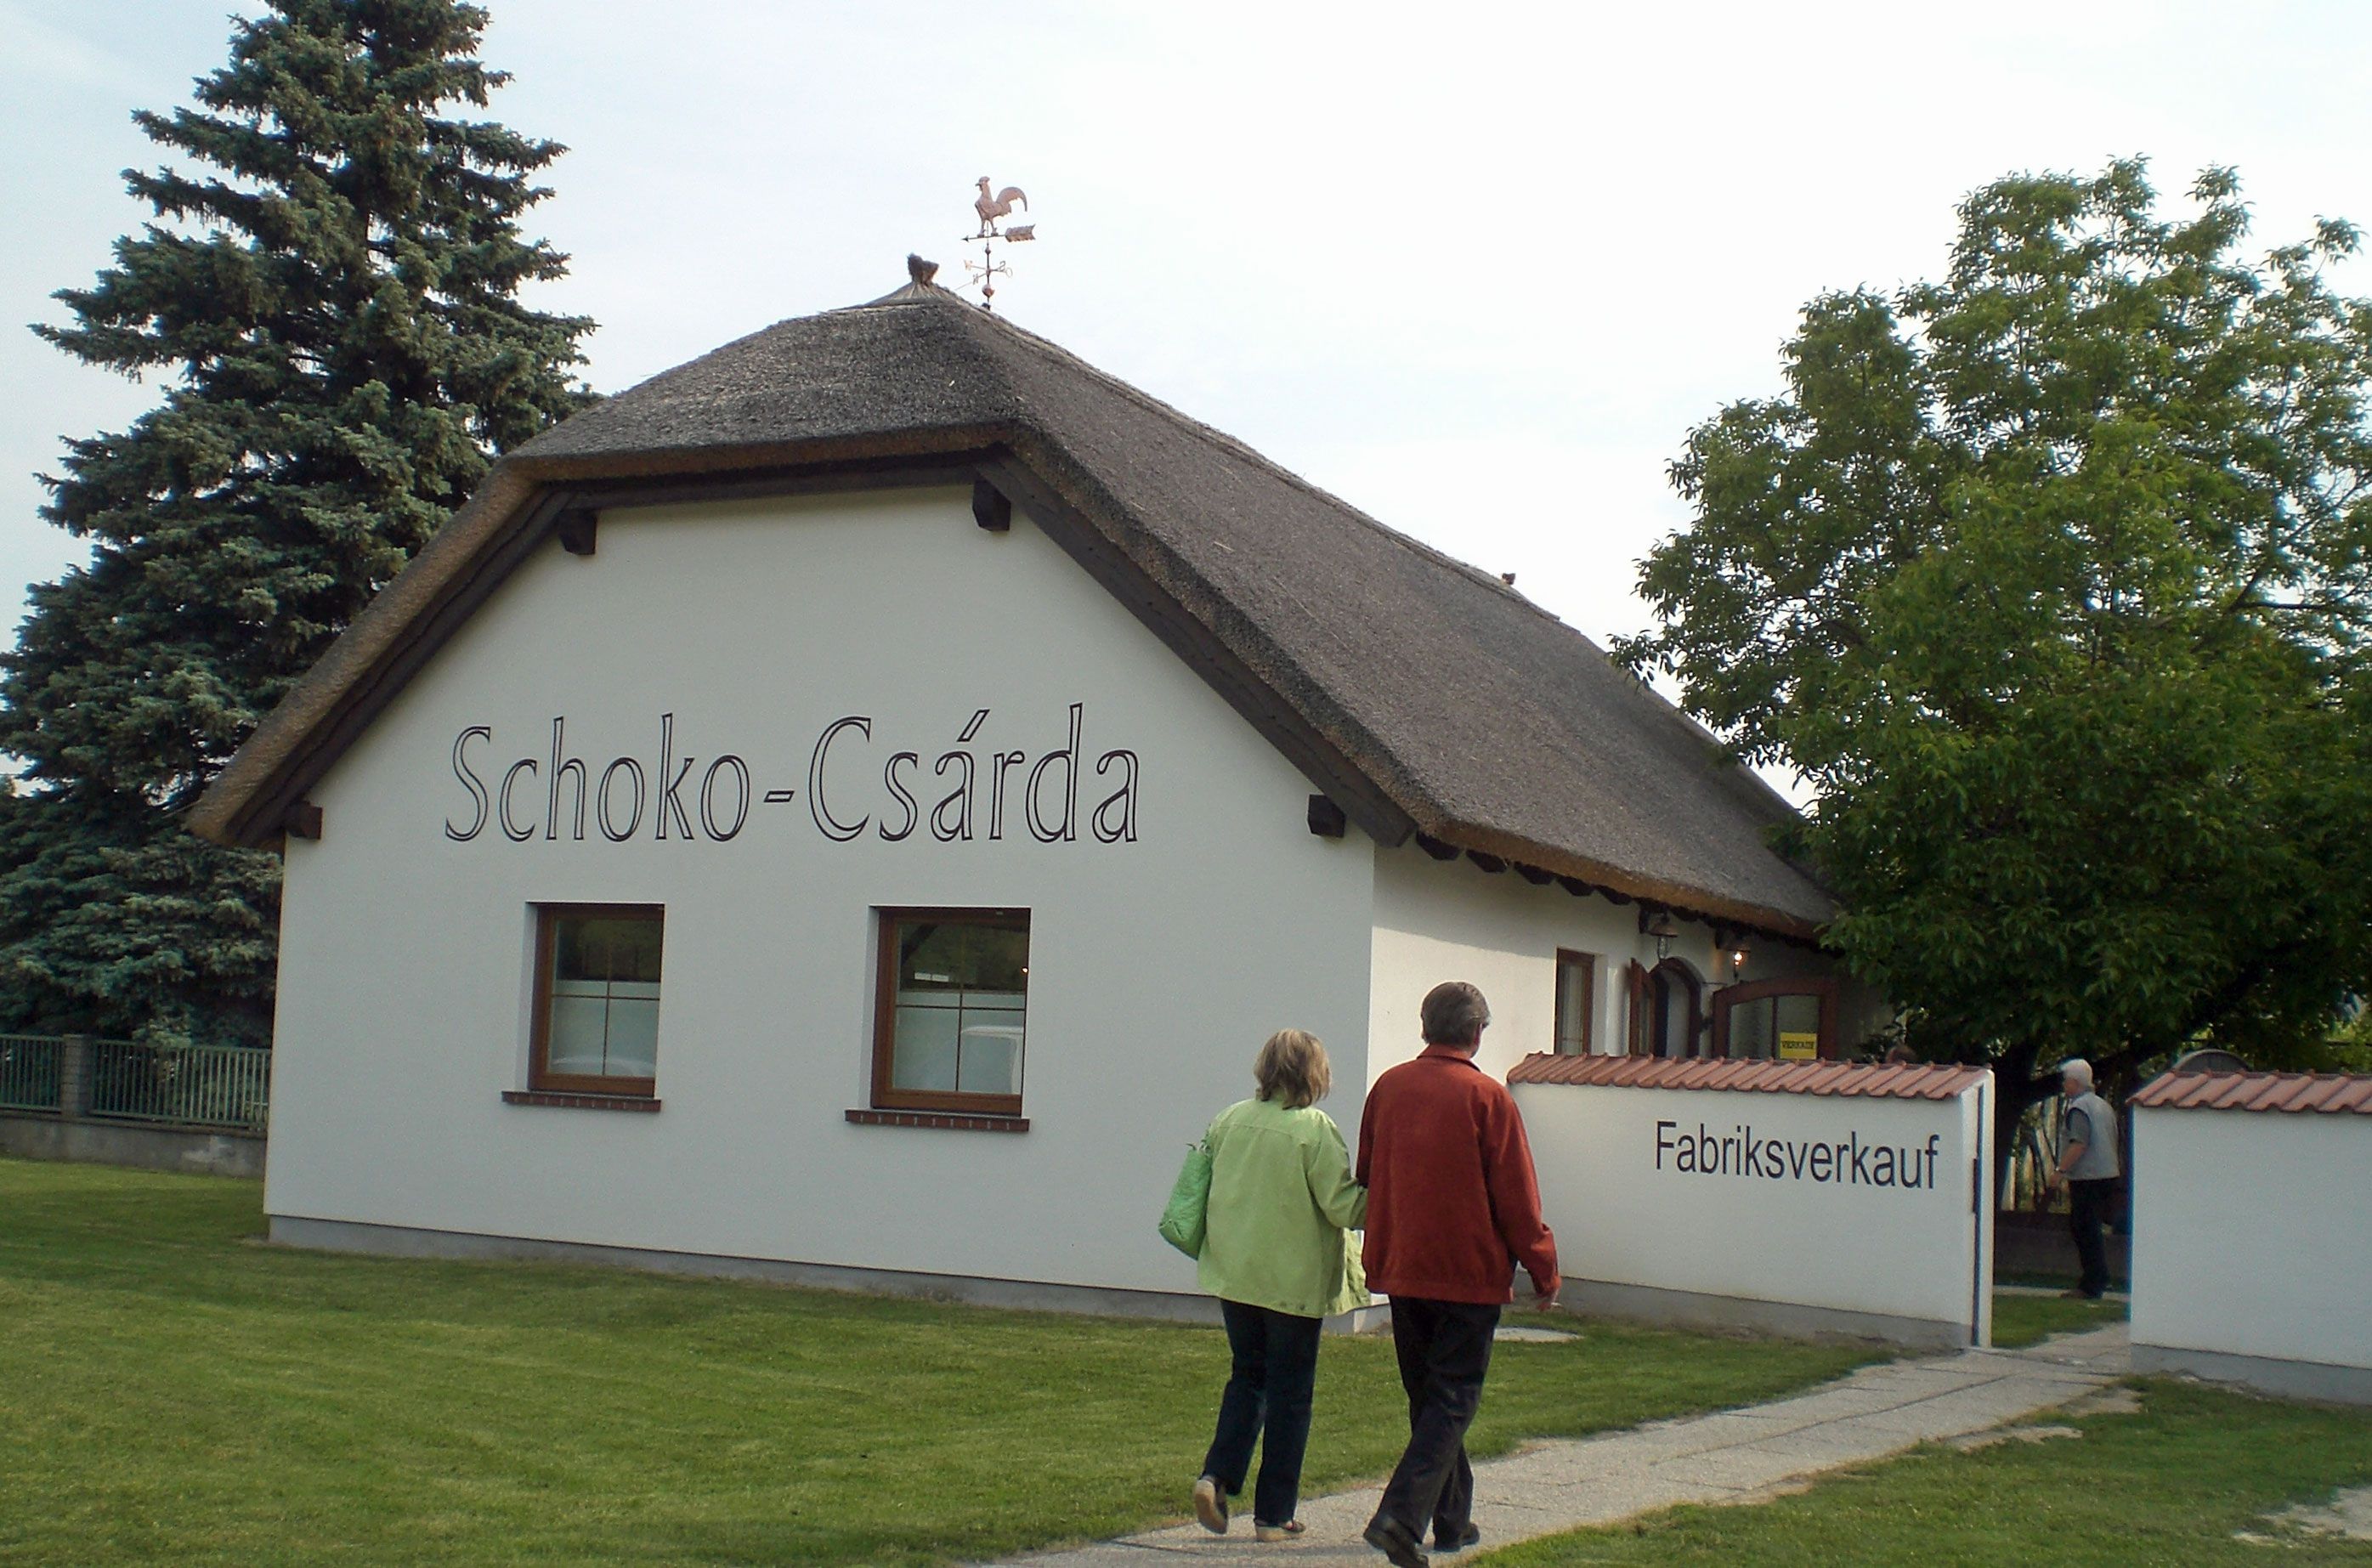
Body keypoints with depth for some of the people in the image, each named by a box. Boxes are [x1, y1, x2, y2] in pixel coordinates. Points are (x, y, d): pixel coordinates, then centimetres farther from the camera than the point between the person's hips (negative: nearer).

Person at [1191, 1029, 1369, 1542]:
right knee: (1289, 1394, 7)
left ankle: (1217, 1476, 0)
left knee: (1246, 1378, 19)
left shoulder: (1230, 1120, 2)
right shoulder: (1315, 1129, -15)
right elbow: (1345, 1206, -16)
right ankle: (1274, 1515, 11)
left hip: (1233, 1274, 5)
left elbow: (1205, 1187, 12)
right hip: (1294, 1280, -5)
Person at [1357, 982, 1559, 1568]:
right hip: (1467, 1274, -5)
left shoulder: (1389, 1087, 3)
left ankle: (1452, 1520, 24)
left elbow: (1366, 1177, 12)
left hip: (1400, 1270, 5)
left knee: (1428, 1396, 16)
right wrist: (1544, 1272, 1)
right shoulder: (1486, 1096, -11)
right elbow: (1516, 1196, -9)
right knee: (1452, 1399, -1)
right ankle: (1403, 1514, -15)